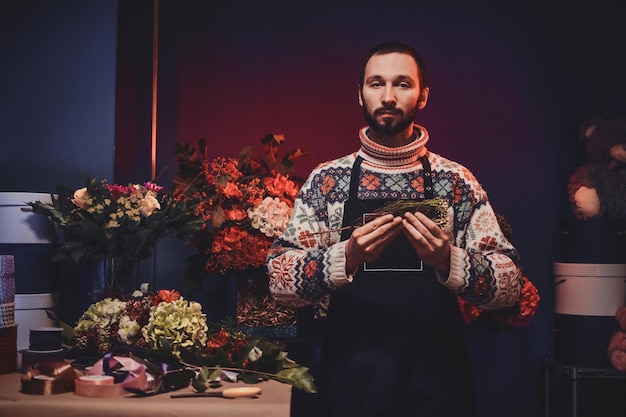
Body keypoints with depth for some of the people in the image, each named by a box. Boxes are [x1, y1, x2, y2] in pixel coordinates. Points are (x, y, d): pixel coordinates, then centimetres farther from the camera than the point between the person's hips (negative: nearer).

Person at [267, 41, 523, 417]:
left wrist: (448, 260, -22)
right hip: (347, 382, 0)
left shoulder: (458, 182, -1)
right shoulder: (326, 180, 0)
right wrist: (345, 257, -22)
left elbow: (510, 285, -3)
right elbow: (279, 277, -5)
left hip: (436, 379, 0)